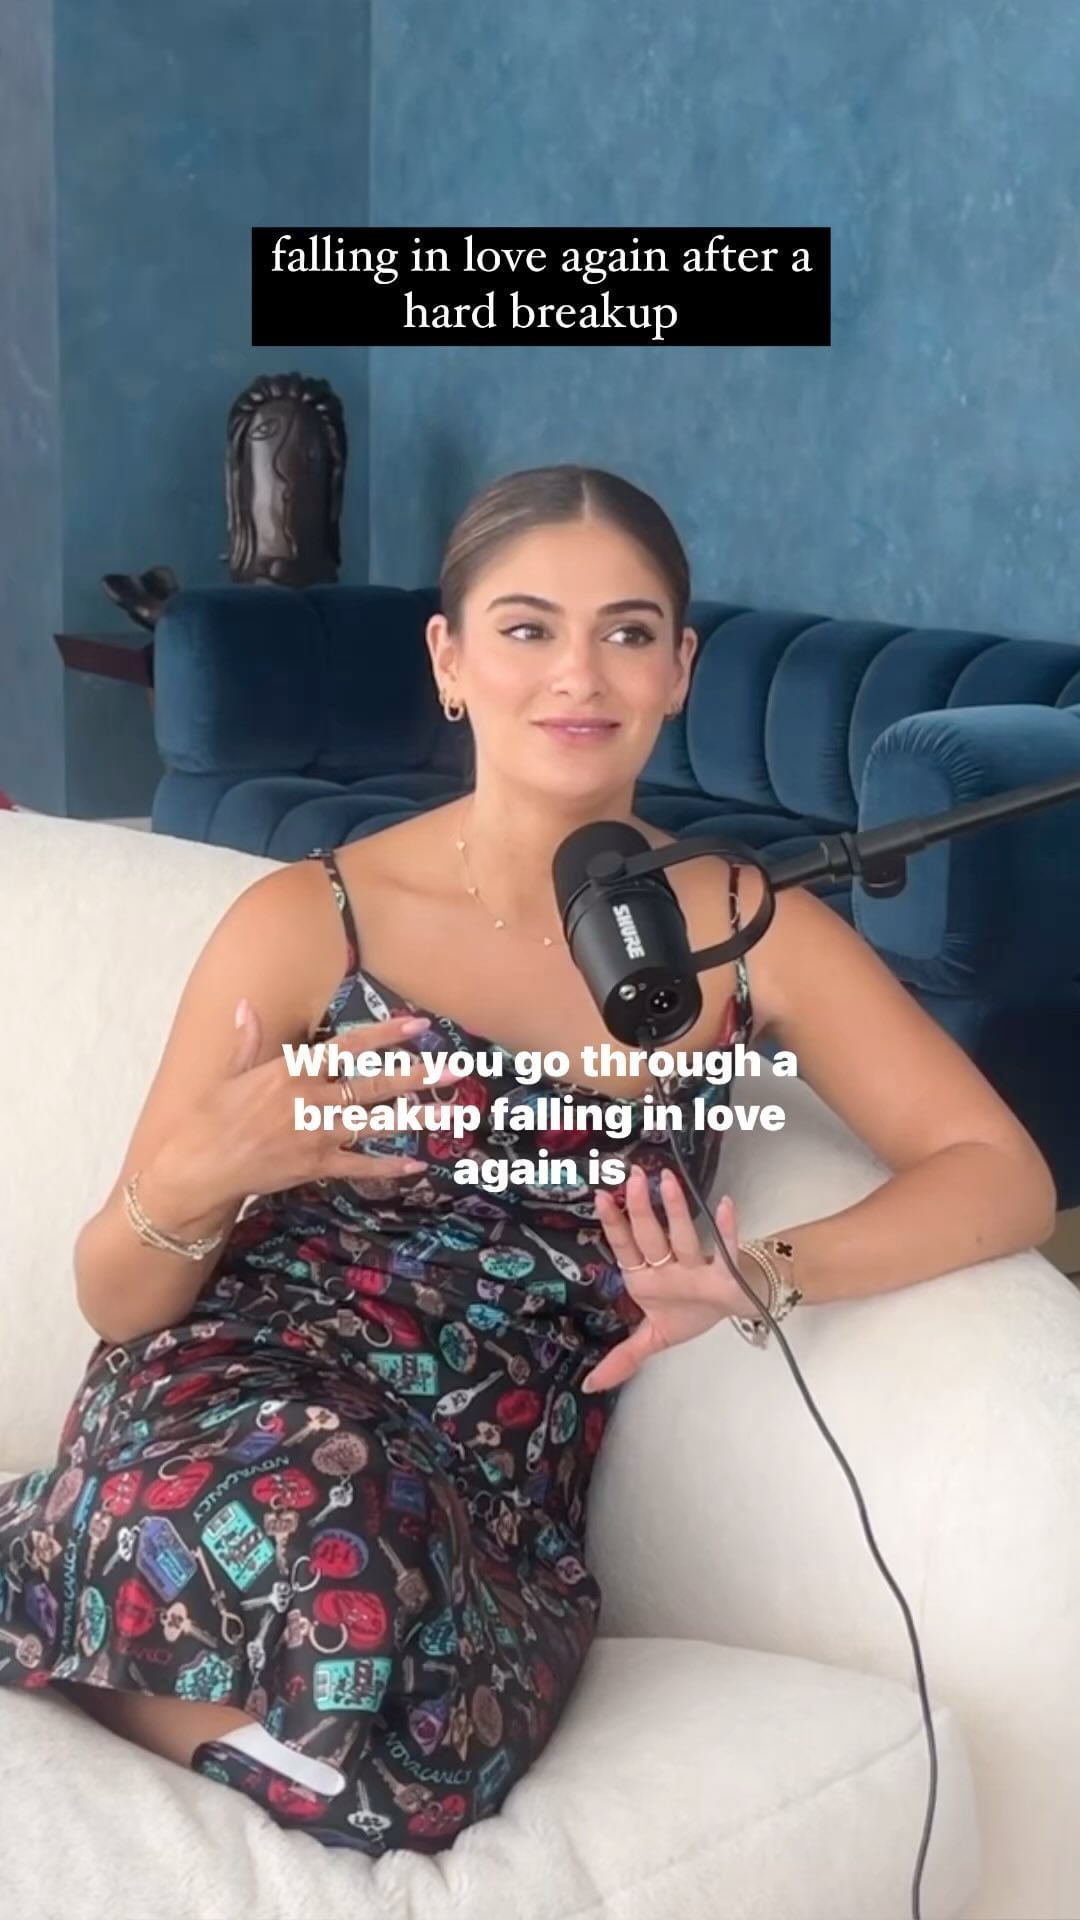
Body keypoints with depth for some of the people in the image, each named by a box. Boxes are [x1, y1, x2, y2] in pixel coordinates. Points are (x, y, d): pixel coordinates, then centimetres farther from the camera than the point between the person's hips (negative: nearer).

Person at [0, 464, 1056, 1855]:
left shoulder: (748, 930, 7)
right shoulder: (307, 922, 0)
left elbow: (1005, 1176, 2)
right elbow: (116, 1302, 4)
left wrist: (761, 1275, -16)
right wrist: (200, 1175, -20)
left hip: (490, 1507, 2)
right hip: (233, 1420, -2)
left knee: (412, 1770, -34)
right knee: (321, 1533, -40)